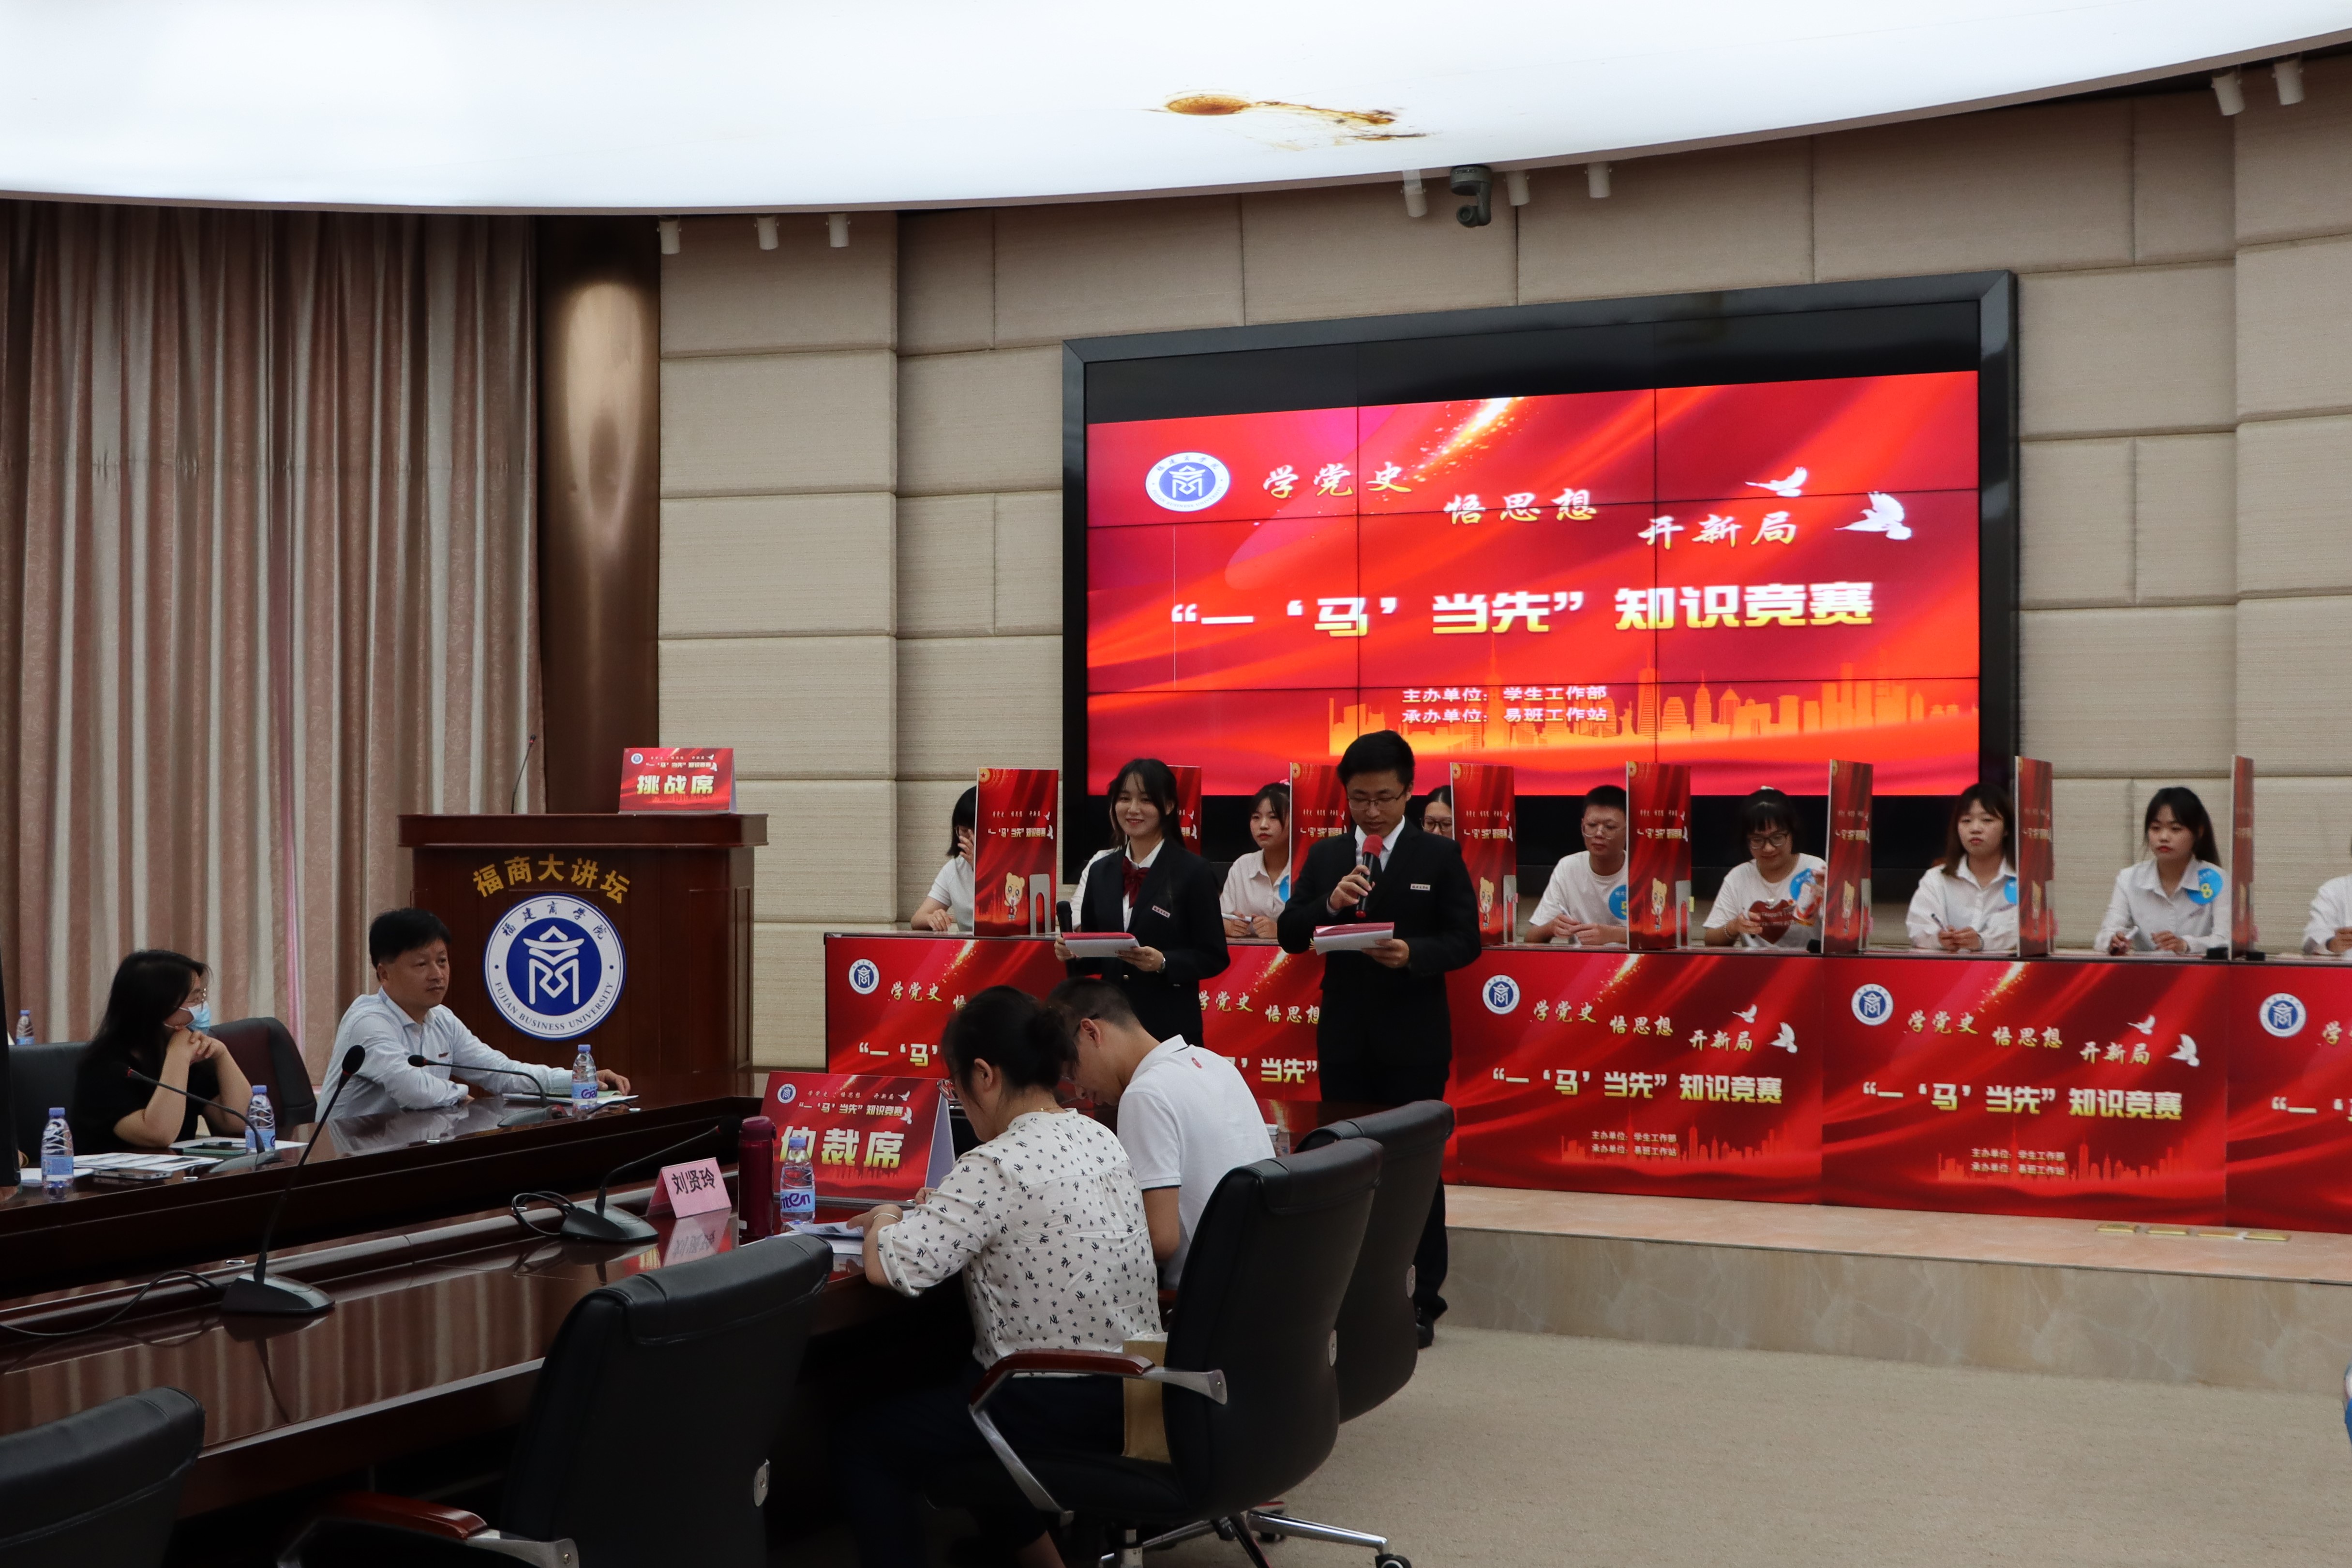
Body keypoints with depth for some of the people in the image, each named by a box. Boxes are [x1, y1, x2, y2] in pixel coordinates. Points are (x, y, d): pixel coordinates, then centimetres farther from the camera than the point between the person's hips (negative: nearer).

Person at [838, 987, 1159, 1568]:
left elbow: (892, 1269, -25)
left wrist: (886, 1218, -4)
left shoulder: (996, 1166, -22)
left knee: (861, 1440, 9)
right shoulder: (1099, 1139, 5)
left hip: (1064, 1409, -9)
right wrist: (940, 1207, 13)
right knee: (943, 1384, 34)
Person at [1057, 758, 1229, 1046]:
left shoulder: (1192, 871, -4)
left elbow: (1214, 957, -6)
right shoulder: (1099, 871, 9)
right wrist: (1072, 953, -7)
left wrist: (1163, 963, -20)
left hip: (1171, 1025, -4)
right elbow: (1095, 953, 14)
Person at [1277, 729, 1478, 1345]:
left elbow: (1465, 940, -4)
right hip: (1344, 1036, 3)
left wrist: (1413, 953, -22)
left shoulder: (1440, 855, 0)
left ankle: (1422, 1301, 7)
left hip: (1414, 1038, -3)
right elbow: (1290, 935, 3)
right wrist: (1329, 903, -15)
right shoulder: (1325, 857, 8)